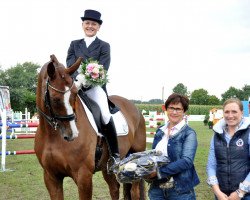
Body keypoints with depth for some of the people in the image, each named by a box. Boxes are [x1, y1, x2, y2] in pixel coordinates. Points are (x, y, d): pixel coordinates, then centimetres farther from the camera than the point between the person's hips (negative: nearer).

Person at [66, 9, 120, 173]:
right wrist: (79, 78, -18)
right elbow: (70, 66, 3)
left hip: (95, 86, -3)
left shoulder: (104, 46, 10)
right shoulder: (74, 44, 19)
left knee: (105, 114, -25)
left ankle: (114, 155, -11)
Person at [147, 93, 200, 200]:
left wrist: (159, 172, -25)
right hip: (157, 188, 5)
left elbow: (186, 161, -19)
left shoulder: (189, 133, -8)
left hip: (180, 190, -4)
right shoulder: (160, 131, 8)